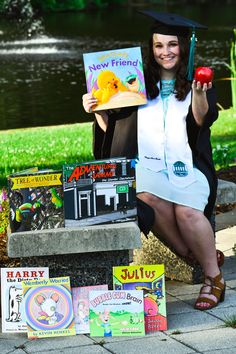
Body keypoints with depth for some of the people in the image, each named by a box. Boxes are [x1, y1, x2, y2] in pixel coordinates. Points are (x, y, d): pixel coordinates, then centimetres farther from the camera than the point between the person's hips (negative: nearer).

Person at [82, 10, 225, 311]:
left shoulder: (198, 83, 10)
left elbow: (203, 120, -10)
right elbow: (112, 128, 16)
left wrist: (198, 94, -29)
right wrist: (97, 111, -3)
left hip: (188, 167, -1)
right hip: (149, 167, 2)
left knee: (186, 209, -32)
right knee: (149, 198, -33)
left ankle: (213, 277, -15)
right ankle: (193, 256, -16)